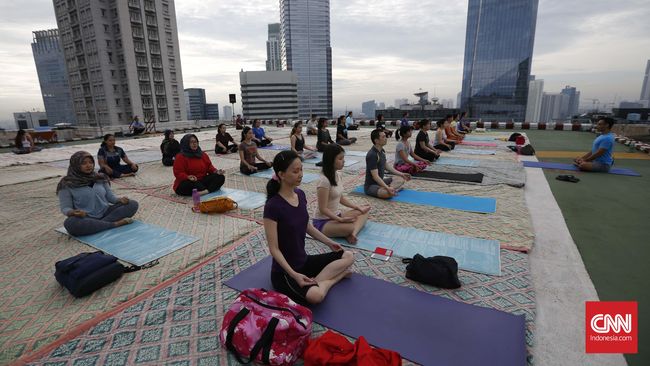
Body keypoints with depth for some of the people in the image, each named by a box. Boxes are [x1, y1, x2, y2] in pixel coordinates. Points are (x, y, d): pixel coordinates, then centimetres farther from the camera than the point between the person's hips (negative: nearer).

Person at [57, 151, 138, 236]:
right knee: (70, 223, -38)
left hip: (105, 213, 4)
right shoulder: (67, 184, -1)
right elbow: (65, 208, -3)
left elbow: (110, 196, 12)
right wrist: (74, 212, -27)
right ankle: (116, 223, -30)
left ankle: (101, 223, -27)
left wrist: (120, 199, -11)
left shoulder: (100, 178, 10)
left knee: (133, 204, -13)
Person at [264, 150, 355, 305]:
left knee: (348, 256, 3)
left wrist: (329, 242, 17)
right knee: (315, 295, -34)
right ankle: (334, 277, -4)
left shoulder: (300, 194, -2)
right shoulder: (273, 206, -24)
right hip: (284, 270, -8)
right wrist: (294, 274, -27)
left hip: (304, 260, 8)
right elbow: (274, 248, -20)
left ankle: (315, 281, -6)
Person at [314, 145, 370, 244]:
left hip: (336, 215, 10)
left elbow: (341, 198, 12)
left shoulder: (338, 175, 3)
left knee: (363, 212, 3)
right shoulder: (324, 181, -24)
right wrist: (340, 219, -26)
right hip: (322, 222, -10)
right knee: (350, 227, -35)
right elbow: (323, 209, -22)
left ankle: (353, 234, -19)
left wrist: (358, 207, 4)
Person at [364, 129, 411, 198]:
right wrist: (388, 188, -37)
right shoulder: (372, 155, -25)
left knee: (401, 179, 15)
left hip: (380, 182, 10)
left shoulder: (382, 151, 5)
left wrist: (401, 174, 18)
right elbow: (375, 176, -28)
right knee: (389, 194, -36)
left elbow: (386, 166, 19)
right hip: (371, 186, -10)